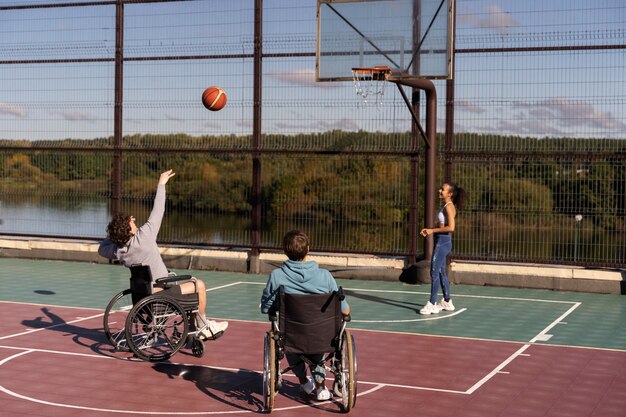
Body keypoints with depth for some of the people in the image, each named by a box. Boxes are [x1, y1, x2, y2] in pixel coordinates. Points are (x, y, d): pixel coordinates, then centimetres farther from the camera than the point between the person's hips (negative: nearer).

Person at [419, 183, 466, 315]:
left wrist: (432, 230, -19)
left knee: (434, 273, -9)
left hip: (443, 242, -10)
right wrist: (429, 230, 9)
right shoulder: (445, 206, 14)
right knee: (441, 272, 16)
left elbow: (451, 227, -23)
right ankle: (447, 302, 24)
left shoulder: (449, 207, -15)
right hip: (441, 241, 10)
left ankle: (432, 304, -6)